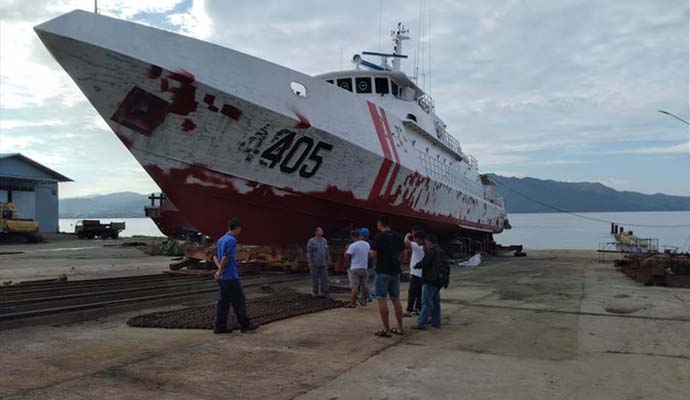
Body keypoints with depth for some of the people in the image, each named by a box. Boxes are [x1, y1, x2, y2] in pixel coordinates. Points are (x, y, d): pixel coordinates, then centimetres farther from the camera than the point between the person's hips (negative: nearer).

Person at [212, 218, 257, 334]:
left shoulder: (221, 239, 13)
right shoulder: (231, 240, -16)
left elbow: (215, 257, 13)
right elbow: (225, 258, -21)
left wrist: (220, 269, -2)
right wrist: (220, 271, -8)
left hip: (222, 277, 9)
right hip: (231, 277, -9)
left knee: (223, 301, 9)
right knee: (239, 301, 1)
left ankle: (220, 326, 9)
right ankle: (245, 325, 9)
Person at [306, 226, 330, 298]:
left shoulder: (324, 240, 7)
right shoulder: (311, 241, -9)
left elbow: (326, 251, 13)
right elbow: (309, 252, -11)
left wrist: (327, 261, 10)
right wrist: (310, 263, -16)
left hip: (323, 263, 4)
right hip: (314, 263, -4)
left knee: (324, 278, -1)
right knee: (315, 278, 2)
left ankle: (323, 293, 5)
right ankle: (315, 293, 14)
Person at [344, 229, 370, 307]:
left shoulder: (352, 246, -14)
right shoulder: (367, 244, 6)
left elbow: (346, 257, -14)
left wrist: (346, 250, 3)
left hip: (355, 269, -6)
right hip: (364, 268, 6)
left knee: (354, 286, -5)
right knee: (364, 285, 14)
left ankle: (353, 303, -6)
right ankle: (364, 301, 23)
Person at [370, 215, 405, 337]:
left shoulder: (379, 236, -12)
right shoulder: (397, 236, 7)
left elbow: (374, 254, -16)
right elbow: (401, 253, 12)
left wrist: (370, 251, 4)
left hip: (383, 272, -6)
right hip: (395, 271, 7)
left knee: (382, 299, -2)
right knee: (396, 299, 13)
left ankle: (386, 329, -3)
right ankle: (400, 328, 17)